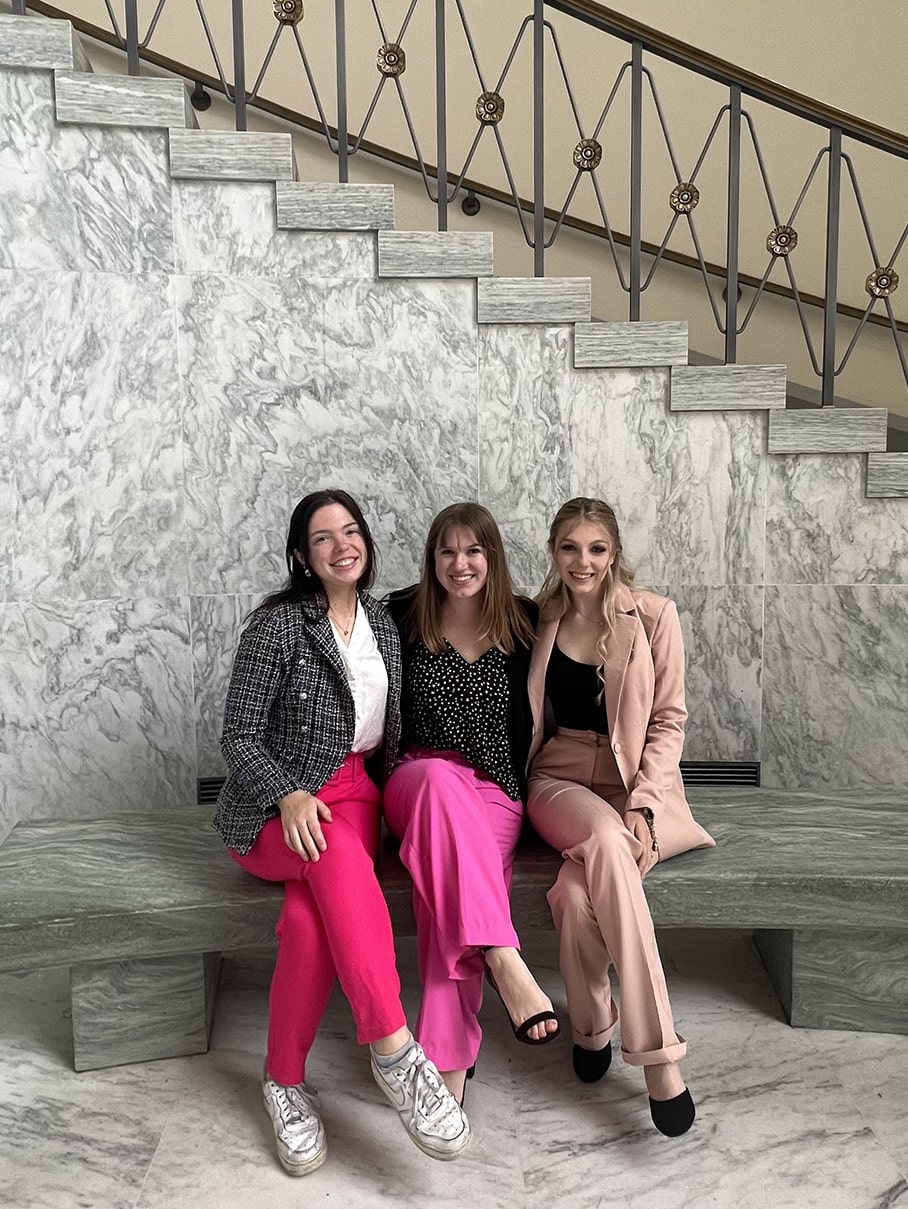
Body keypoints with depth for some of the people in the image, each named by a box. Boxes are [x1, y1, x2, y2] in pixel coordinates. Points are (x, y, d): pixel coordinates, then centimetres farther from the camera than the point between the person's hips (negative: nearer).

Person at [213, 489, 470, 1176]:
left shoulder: (383, 626, 11)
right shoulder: (278, 625, -6)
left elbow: (389, 734, 19)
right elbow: (239, 737, -8)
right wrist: (290, 796, -24)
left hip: (352, 794, 3)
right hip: (272, 810, -3)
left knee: (310, 915, -30)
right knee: (337, 854, -38)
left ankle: (285, 1081, -14)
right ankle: (394, 1048, -36)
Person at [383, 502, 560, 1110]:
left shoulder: (525, 622, 4)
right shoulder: (405, 616, 2)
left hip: (494, 792, 1)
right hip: (418, 782, 0)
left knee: (449, 887, -31)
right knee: (440, 774, -39)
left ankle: (448, 1060, -24)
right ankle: (506, 966, -46)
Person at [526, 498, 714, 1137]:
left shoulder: (653, 615, -2)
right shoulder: (542, 619, 6)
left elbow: (669, 719, -2)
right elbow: (530, 717, 11)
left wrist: (643, 803, -16)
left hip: (637, 782, -1)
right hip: (560, 779, 1)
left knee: (579, 892, -32)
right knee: (606, 840, -34)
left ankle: (593, 1028, -7)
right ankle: (660, 1056, -24)